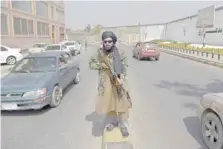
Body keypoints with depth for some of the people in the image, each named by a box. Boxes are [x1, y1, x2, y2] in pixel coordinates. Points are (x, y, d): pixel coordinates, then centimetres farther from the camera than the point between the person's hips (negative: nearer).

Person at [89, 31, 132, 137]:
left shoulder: (119, 53, -8)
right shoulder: (99, 53, -2)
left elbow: (124, 67, -6)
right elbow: (91, 64, 5)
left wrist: (121, 78, -21)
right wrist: (100, 65, -13)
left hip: (118, 82, -2)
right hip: (105, 83, 2)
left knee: (121, 104, 2)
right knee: (109, 103, 13)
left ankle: (123, 125, 19)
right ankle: (114, 121, 36)